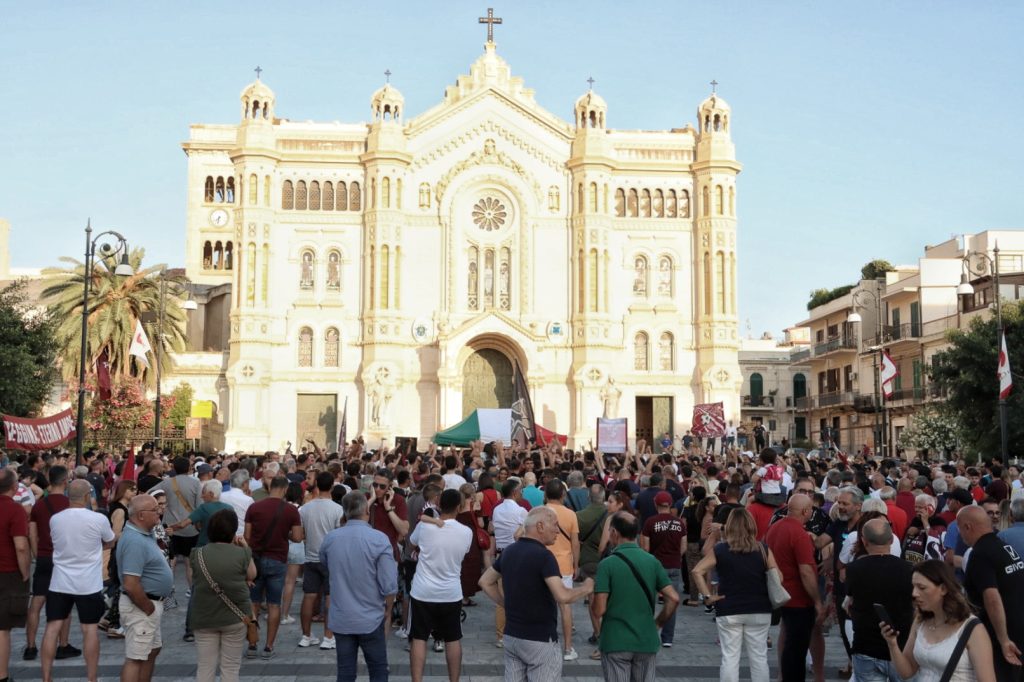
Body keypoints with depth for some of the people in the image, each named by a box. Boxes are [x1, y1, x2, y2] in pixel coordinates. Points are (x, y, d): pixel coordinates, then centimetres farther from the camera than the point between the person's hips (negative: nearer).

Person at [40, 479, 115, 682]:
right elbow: (110, 543, 6)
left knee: (52, 628, 8)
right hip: (89, 584, -2)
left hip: (60, 583, 3)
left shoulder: (54, 519, -3)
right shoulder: (98, 519, -12)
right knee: (90, 629, 5)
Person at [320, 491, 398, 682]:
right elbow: (389, 586, -15)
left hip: (340, 619, 3)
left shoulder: (329, 538, -3)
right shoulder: (379, 539, -15)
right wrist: (387, 611, 1)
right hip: (371, 619, -3)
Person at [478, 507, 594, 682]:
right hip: (540, 639, -7)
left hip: (512, 635, 7)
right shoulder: (543, 555, -18)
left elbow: (485, 582, 17)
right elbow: (562, 596, -28)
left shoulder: (509, 551, 6)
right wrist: (586, 588, -11)